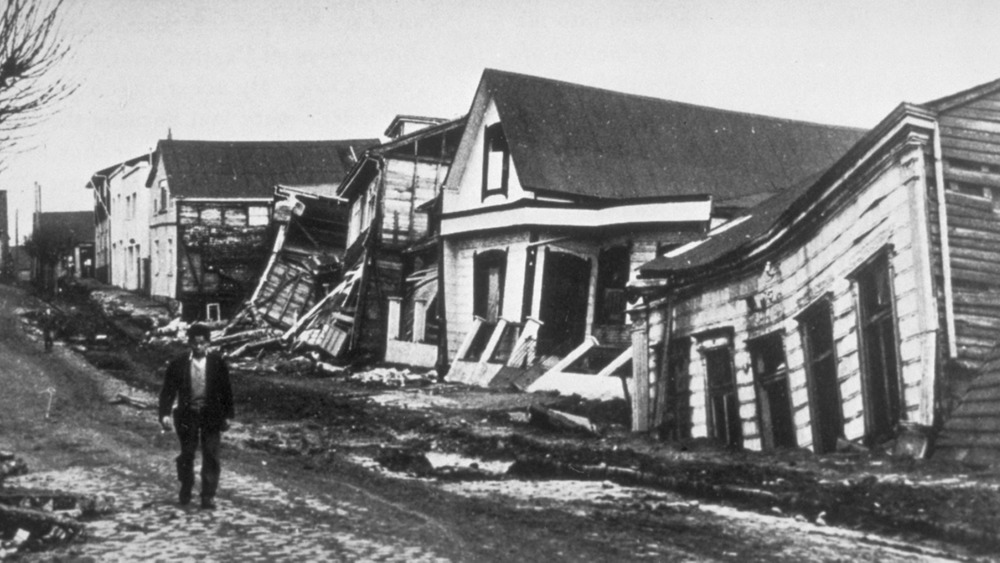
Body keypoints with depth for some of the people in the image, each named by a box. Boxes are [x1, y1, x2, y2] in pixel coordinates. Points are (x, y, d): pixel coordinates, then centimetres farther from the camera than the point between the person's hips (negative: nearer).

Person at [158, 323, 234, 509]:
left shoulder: (218, 363, -2)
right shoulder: (178, 364, -3)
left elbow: (226, 390, 3)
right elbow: (168, 390, -2)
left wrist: (227, 415, 2)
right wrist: (164, 414, -12)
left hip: (211, 415, 0)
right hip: (187, 414, 0)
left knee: (211, 457, -2)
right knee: (187, 455, 10)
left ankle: (208, 496, 5)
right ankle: (185, 491, 31)